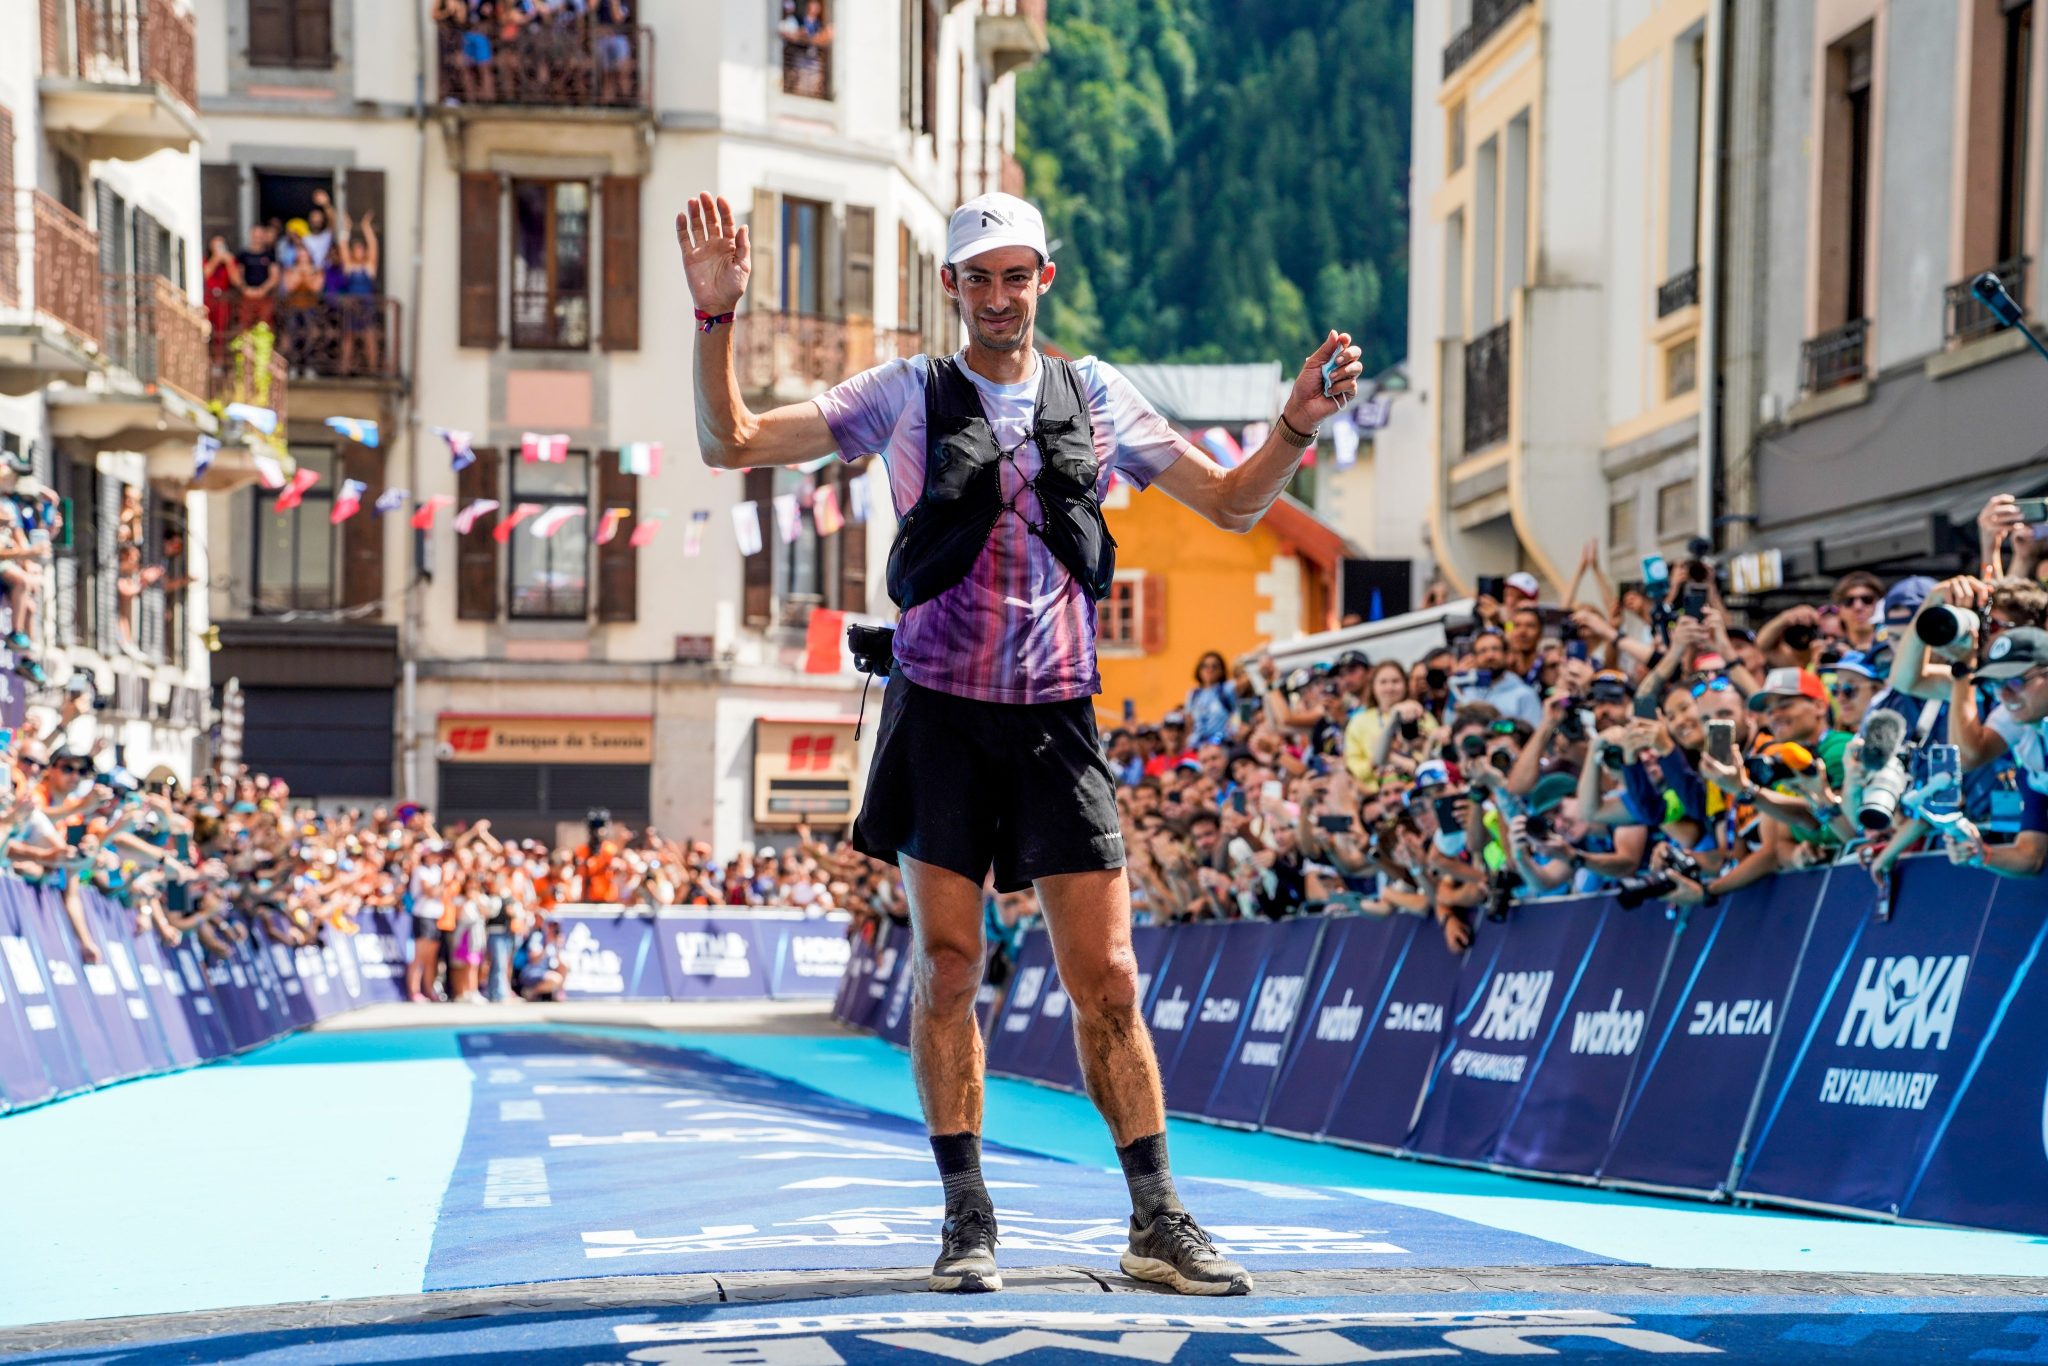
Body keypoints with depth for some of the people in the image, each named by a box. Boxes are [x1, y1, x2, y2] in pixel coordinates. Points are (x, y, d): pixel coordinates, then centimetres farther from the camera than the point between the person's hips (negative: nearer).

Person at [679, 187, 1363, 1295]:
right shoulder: (905, 393, 5)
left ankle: (1157, 1223, 6)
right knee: (946, 966, -1)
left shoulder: (1094, 396, 10)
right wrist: (715, 319, -13)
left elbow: (1232, 505, 14)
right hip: (940, 712, -1)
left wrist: (1297, 424, -4)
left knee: (1106, 979, -2)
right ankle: (966, 1220, 10)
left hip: (1057, 715, 1)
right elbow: (731, 445, 1)